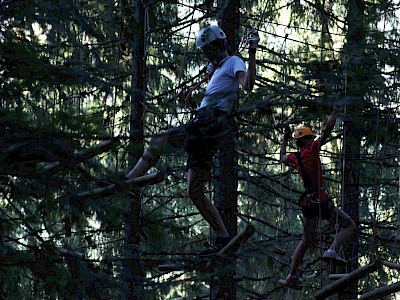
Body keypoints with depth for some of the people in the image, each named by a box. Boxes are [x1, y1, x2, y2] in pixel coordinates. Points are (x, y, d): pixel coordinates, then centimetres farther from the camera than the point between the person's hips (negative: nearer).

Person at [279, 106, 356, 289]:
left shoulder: (294, 157, 9)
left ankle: (291, 277, 14)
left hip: (307, 204, 7)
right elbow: (328, 129, -14)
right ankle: (332, 252, -20)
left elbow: (282, 158, 34)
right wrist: (336, 109, -5)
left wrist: (284, 139, 42)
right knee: (349, 225, 4)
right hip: (322, 202, -7)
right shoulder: (311, 150, -9)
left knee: (306, 240, 18)